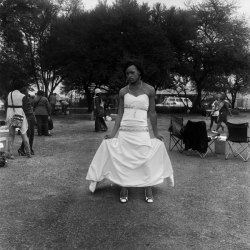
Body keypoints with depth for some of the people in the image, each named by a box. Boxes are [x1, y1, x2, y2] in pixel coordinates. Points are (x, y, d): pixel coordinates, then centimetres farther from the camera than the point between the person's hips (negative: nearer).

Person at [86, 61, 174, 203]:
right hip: (124, 132, 2)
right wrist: (113, 134, 0)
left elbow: (152, 113, 6)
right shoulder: (123, 92, 5)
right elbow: (120, 114, 7)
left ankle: (148, 191, 15)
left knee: (146, 161, 0)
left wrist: (156, 133, 9)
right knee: (123, 161, 3)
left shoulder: (149, 90, 1)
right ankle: (124, 191, 16)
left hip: (142, 132, -1)